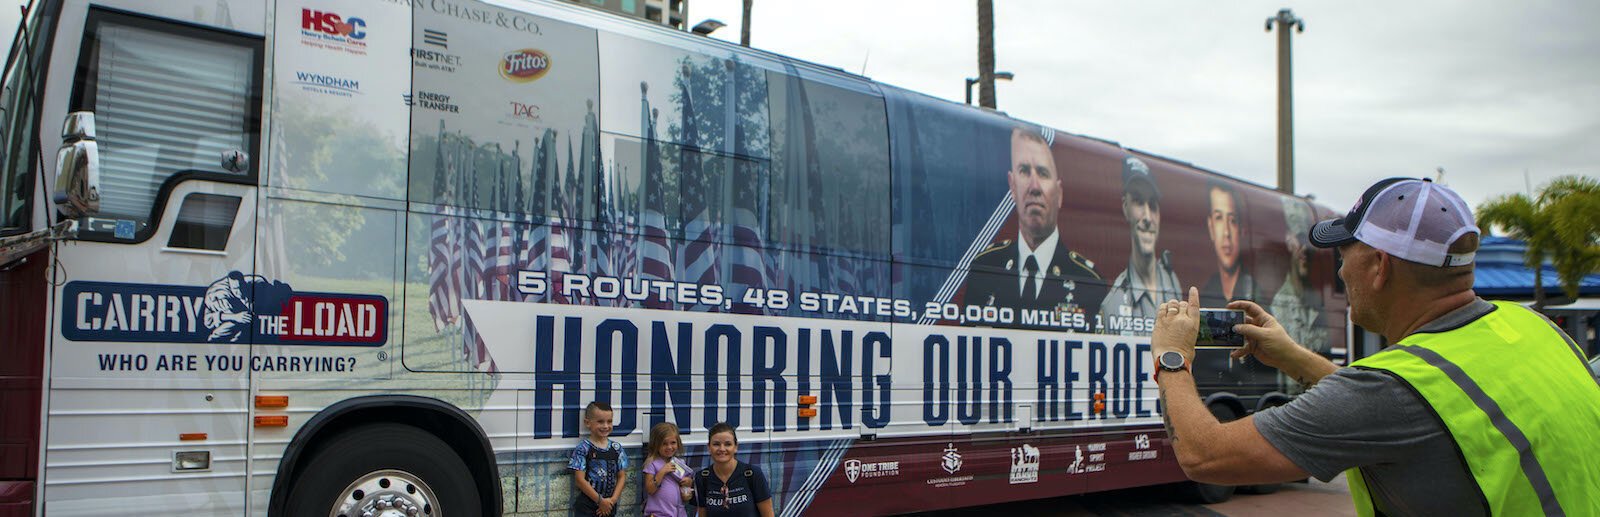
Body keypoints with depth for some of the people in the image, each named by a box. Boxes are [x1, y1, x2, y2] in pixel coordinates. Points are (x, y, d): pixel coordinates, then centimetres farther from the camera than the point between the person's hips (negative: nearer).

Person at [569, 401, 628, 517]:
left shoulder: (616, 448, 5)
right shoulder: (583, 449, -8)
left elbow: (622, 476, 7)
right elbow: (580, 480, -12)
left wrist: (613, 499, -7)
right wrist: (600, 500, -12)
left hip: (609, 506, 4)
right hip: (586, 507, -4)